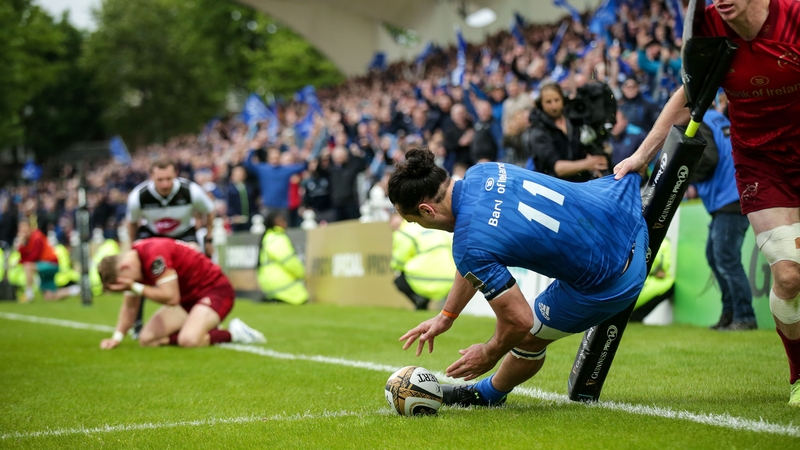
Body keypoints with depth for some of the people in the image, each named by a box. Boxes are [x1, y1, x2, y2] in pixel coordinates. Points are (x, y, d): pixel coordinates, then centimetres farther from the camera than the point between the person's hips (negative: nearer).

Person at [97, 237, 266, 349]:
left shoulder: (154, 255, -28)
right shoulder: (131, 265, 1)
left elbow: (171, 297, -29)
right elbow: (130, 307, 11)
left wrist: (135, 287, -24)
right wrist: (117, 337, -1)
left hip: (216, 289, -9)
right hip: (188, 298, 9)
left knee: (188, 340, -33)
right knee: (146, 339, -4)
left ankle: (232, 333, -8)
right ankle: (202, 332, 7)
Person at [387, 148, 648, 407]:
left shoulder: (468, 246, -25)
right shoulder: (482, 172, -2)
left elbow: (520, 321, -17)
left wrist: (490, 355, 5)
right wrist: (446, 316, 21)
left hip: (610, 282, -6)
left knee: (528, 338, 16)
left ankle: (485, 395, 42)